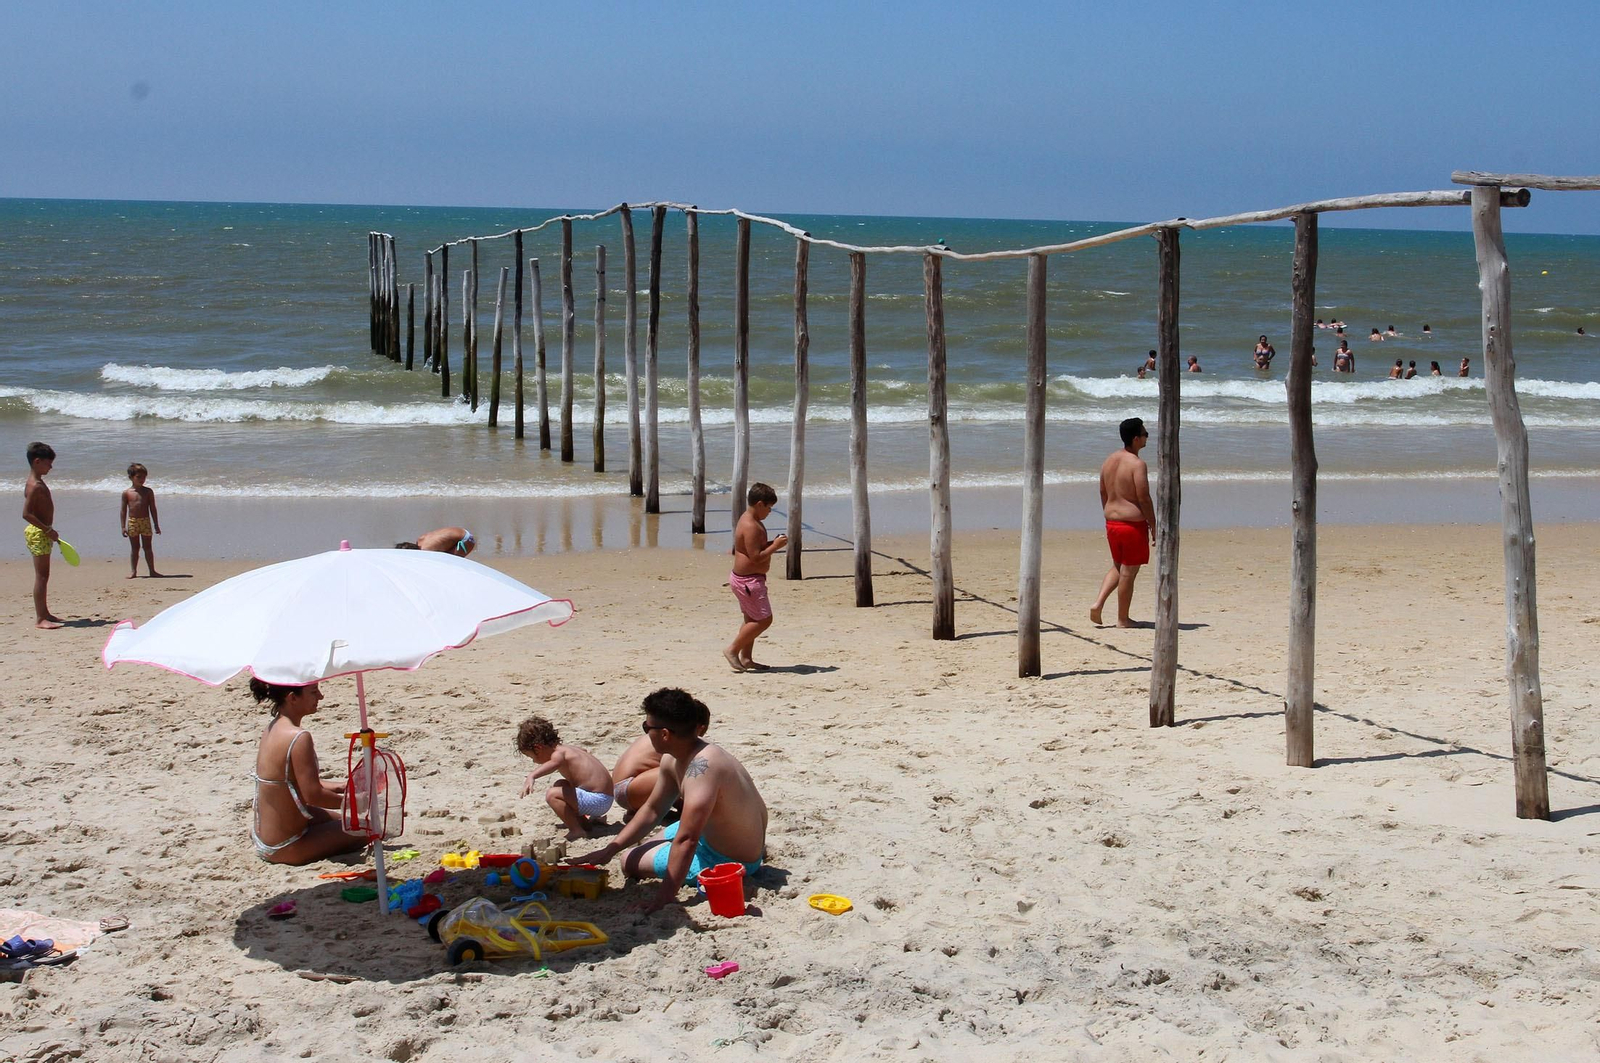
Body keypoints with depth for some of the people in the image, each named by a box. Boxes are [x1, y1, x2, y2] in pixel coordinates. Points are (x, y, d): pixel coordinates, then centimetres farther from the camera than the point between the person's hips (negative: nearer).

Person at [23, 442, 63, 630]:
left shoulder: (37, 483, 13)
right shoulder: (35, 486, -19)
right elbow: (26, 514, -25)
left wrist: (49, 531, 21)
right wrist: (48, 530, -23)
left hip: (42, 532, 10)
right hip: (37, 533, -10)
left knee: (43, 575, 16)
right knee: (41, 576, -9)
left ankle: (44, 612, 25)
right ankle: (39, 619, -7)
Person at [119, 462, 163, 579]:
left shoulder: (148, 492, 3)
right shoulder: (126, 493, 1)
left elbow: (153, 509, 6)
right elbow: (123, 511, 2)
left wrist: (156, 525, 4)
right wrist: (123, 527, -3)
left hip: (145, 521, 1)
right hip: (132, 522, 0)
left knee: (147, 547, 4)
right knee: (134, 548, 5)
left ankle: (152, 571, 9)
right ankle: (133, 571, 11)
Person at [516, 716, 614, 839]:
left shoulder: (558, 753, -14)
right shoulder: (567, 749, 15)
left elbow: (554, 764, -41)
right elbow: (584, 750, 40)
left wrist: (532, 776, -58)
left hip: (597, 800, -11)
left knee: (552, 794, -21)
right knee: (560, 786, 29)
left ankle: (577, 830, -15)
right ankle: (584, 822, 26)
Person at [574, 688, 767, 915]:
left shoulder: (702, 767, -34)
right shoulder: (672, 761, -4)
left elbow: (686, 840, -35)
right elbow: (652, 809, 12)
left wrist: (665, 896, -33)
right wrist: (610, 849, 6)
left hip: (730, 859, -8)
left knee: (631, 862, -1)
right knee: (647, 844, 30)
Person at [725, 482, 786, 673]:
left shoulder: (748, 519, 11)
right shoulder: (751, 526, -23)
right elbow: (756, 557, -27)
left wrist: (772, 543, 8)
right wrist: (775, 546, -17)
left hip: (744, 578, 11)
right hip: (748, 580, -11)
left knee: (751, 619, 18)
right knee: (764, 619, -6)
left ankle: (746, 658, 24)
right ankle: (732, 650, -1)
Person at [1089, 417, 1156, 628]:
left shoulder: (1109, 460, 8)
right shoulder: (1137, 463, -17)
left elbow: (1103, 493, 14)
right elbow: (1143, 498, -18)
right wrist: (1153, 526, -10)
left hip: (1112, 522, 7)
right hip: (1133, 523, -7)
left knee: (1118, 567, 22)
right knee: (1129, 572, 3)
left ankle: (1098, 603, 7)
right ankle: (1122, 619, 11)